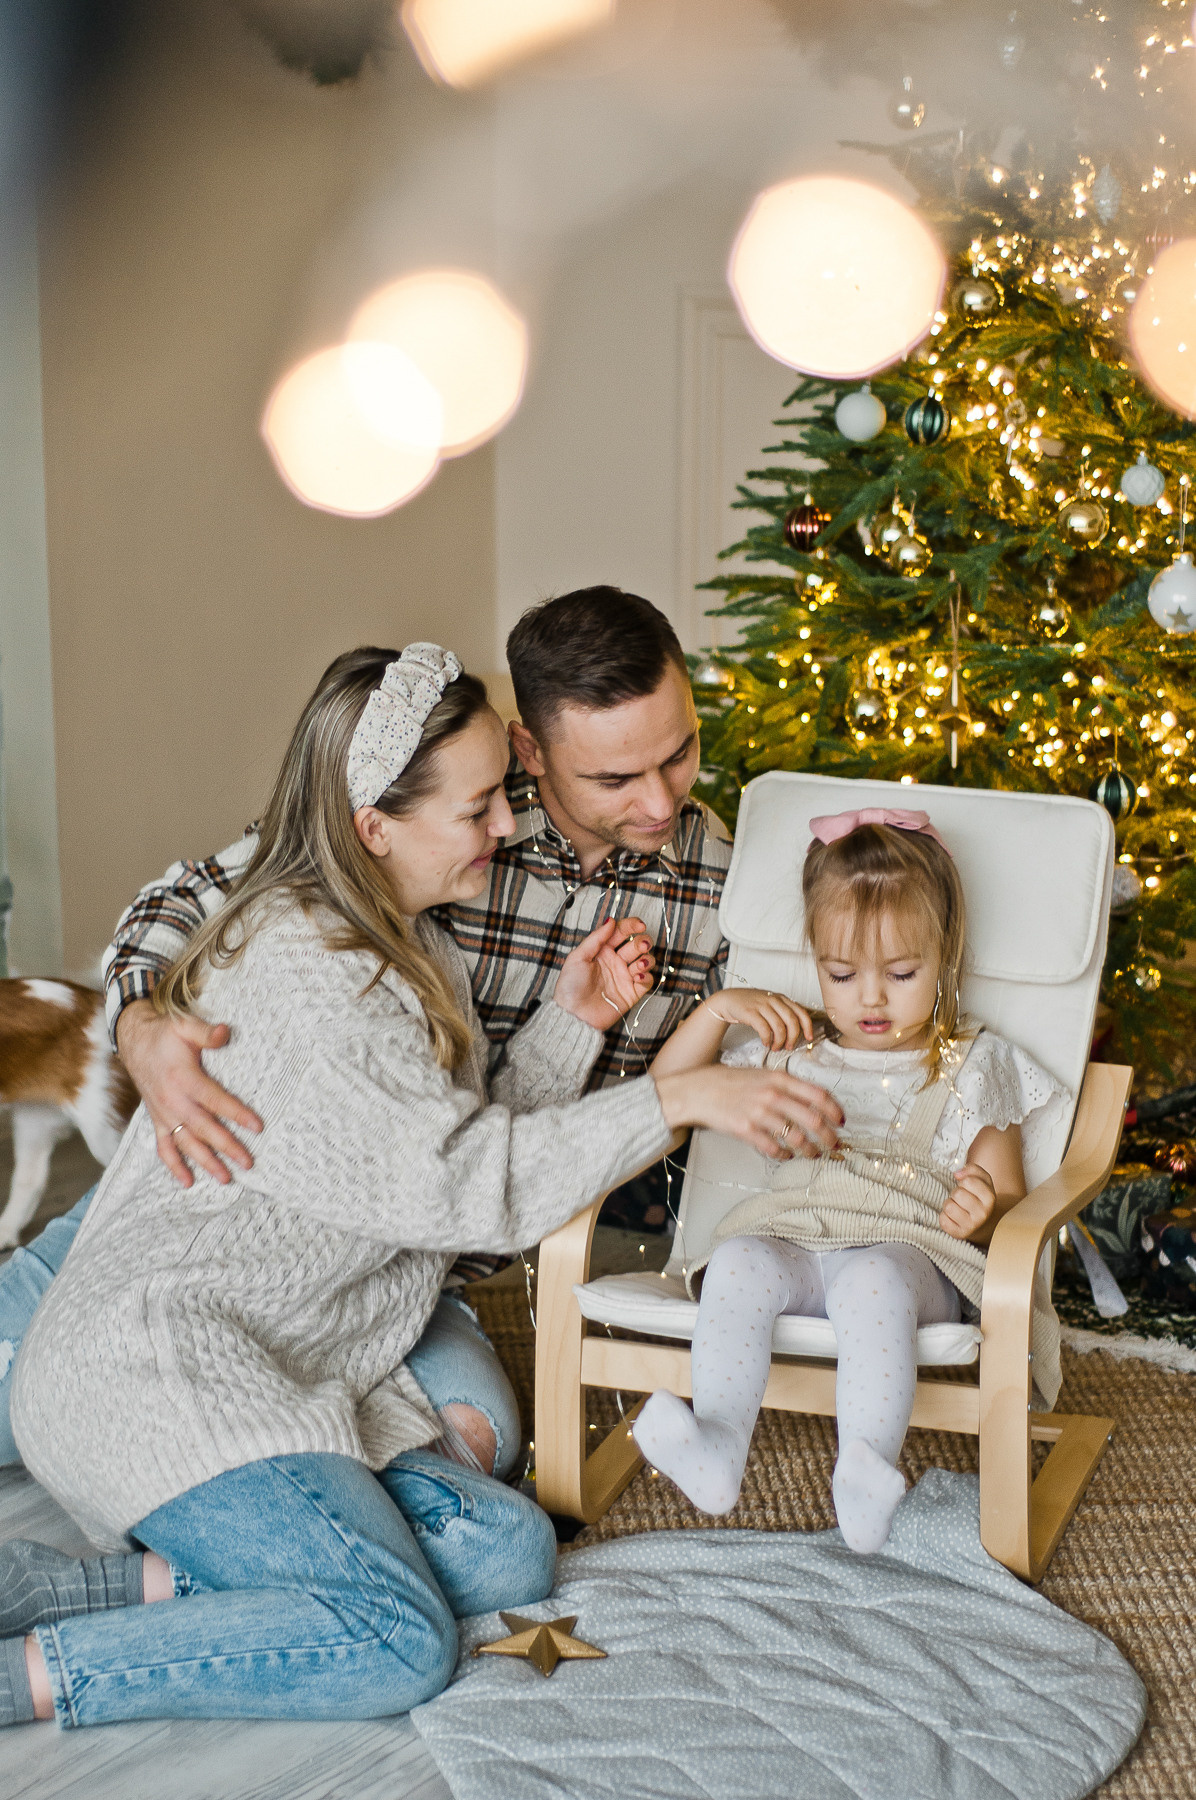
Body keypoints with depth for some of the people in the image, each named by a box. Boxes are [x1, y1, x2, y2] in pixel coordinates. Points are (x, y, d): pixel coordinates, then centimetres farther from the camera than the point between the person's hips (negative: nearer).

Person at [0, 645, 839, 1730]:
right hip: (159, 1364, -10)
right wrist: (676, 1100, -19)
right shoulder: (297, 967, -17)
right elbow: (455, 1182, -20)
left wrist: (573, 1018, 3)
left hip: (299, 1379, 10)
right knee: (398, 1642, -22)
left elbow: (470, 1145, 15)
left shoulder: (408, 947, 15)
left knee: (511, 1552, -8)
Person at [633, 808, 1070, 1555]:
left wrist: (983, 1213, -14)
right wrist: (717, 1010, 9)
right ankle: (718, 1446, -47)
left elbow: (1010, 1203, 12)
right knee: (738, 1261, -33)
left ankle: (866, 1476, -53)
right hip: (789, 1240, 3)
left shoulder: (969, 1065, 16)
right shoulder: (792, 1050, 23)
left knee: (873, 1281, -39)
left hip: (907, 1251, -3)